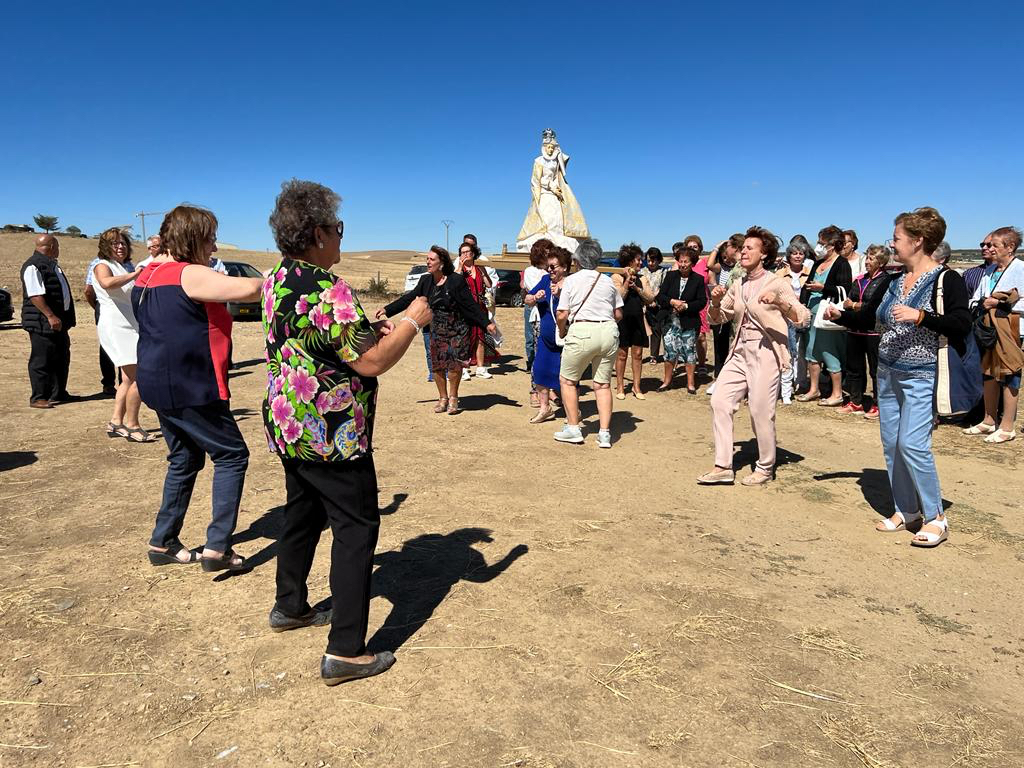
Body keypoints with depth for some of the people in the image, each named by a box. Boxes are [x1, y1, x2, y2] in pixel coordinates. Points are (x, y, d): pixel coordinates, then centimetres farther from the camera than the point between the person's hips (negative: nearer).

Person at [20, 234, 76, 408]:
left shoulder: (52, 264, 16)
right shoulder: (33, 266, -13)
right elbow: (35, 295, -21)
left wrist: (66, 318, 22)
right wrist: (50, 316, -26)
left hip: (59, 321, 10)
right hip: (41, 322, -10)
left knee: (62, 358, 15)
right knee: (41, 360, -3)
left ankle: (59, 394, 27)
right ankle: (38, 398, 4)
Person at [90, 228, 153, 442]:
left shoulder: (126, 268, 20)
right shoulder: (102, 266, -5)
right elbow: (107, 283, -30)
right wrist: (134, 275, -25)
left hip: (130, 326, 10)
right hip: (115, 326, -10)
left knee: (129, 379, 13)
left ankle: (116, 422, 20)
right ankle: (132, 426, -9)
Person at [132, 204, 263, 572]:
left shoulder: (147, 275, 11)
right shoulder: (189, 275, -18)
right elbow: (248, 289, -27)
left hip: (159, 385, 10)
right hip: (189, 389, -9)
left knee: (185, 459, 20)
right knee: (231, 457, 1)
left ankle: (163, 543, 27)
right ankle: (217, 547, -1)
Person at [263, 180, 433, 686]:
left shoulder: (276, 281, 8)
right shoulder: (327, 290, -23)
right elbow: (371, 363, -24)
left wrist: (372, 332, 10)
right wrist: (412, 322, -11)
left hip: (288, 427, 10)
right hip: (332, 434, -9)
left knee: (302, 515, 23)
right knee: (356, 529, -1)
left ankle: (289, 606, 40)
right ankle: (345, 651, 3)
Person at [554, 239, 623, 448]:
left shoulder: (571, 280, 1)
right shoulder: (608, 281, 11)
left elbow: (562, 315, -4)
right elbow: (618, 314, 13)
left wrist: (562, 331, 14)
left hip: (582, 331, -4)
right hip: (609, 331, 4)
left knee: (567, 380, 13)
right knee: (603, 384, 12)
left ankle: (573, 429, 14)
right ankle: (605, 433, 10)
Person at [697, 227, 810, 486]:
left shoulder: (777, 283, -2)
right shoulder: (738, 286, 15)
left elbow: (803, 317, -10)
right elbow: (718, 318, 18)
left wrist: (779, 302, -27)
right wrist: (716, 301, -2)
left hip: (766, 353, -6)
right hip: (739, 352, 6)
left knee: (761, 412, -4)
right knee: (720, 401, -3)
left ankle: (765, 468, 16)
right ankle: (722, 467, 3)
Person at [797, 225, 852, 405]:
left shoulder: (842, 264, -7)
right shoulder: (818, 263, 16)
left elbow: (844, 290, -15)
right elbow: (807, 285, 21)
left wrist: (823, 287, -23)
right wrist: (803, 303, 7)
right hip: (813, 313, 8)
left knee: (830, 353, -4)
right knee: (811, 351, 11)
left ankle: (837, 394, 7)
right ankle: (814, 390, 22)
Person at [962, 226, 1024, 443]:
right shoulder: (989, 270, 13)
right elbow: (975, 299, 15)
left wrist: (999, 303, -18)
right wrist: (982, 304, -4)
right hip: (988, 328, 7)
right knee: (988, 373, 13)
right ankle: (989, 421, 25)